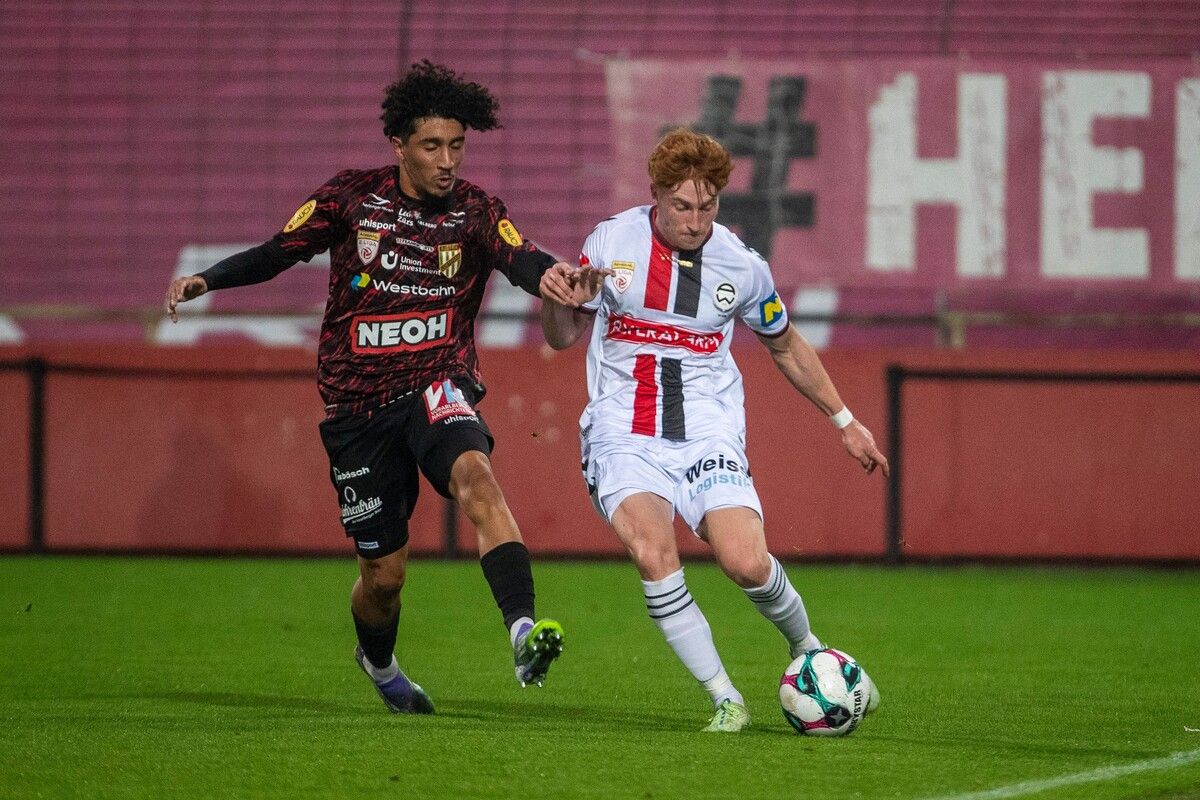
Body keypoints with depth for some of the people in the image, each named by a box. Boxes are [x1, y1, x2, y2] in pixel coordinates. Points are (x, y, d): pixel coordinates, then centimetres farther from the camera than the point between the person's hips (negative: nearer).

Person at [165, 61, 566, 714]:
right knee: (384, 572, 6)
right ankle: (377, 660, 41)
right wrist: (205, 280, -8)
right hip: (358, 405, 1)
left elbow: (521, 260, -22)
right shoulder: (352, 197, -2)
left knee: (474, 475, -35)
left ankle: (523, 632, -47)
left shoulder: (475, 212, -4)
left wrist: (553, 274, -46)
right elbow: (280, 252, 7)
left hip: (436, 387, -1)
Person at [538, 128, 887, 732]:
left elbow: (785, 346, 20)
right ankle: (725, 699, -15)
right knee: (654, 555, -27)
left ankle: (808, 650, 12)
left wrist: (845, 421, 22)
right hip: (623, 437, 0)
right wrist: (556, 300, -13)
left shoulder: (742, 267, 1)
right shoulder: (611, 242, 0)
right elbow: (563, 338, 10)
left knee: (747, 563, -21)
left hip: (708, 437, 0)